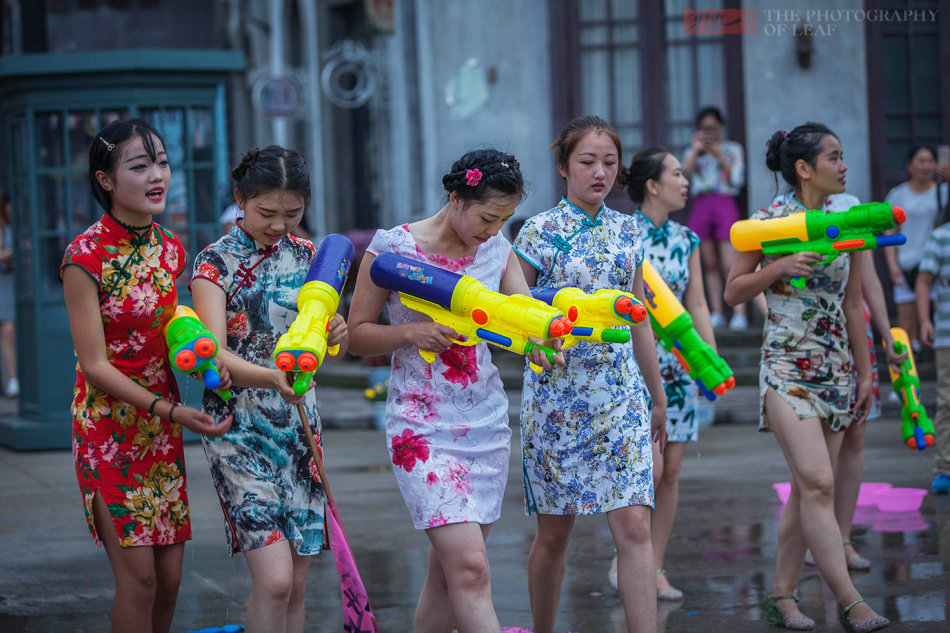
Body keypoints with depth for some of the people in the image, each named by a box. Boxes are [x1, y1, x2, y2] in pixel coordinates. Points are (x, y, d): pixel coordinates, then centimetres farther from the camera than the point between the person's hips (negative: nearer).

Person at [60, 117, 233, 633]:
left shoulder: (170, 250, 5)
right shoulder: (86, 256, -15)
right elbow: (95, 366, -16)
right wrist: (170, 410, -24)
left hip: (163, 427, 6)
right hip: (109, 427, -6)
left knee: (169, 575, 7)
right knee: (138, 576, -9)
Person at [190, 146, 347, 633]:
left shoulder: (307, 256, 8)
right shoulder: (217, 263, -7)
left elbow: (335, 350, 12)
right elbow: (214, 356, -18)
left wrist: (337, 333, -12)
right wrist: (272, 378, -36)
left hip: (300, 425, 5)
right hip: (241, 429, -5)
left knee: (294, 585, 7)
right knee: (273, 579, -16)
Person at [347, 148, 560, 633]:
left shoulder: (498, 250, 7)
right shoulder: (393, 247, -6)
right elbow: (357, 334, 0)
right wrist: (412, 332, -18)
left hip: (487, 424, 5)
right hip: (422, 425, -5)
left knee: (447, 573, 9)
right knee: (469, 566, -16)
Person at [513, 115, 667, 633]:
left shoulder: (627, 232, 8)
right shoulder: (539, 232, -4)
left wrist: (659, 398, 20)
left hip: (621, 397, 3)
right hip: (556, 395, -3)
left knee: (634, 528, -7)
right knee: (554, 532, 7)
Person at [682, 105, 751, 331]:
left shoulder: (732, 149, 10)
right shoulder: (694, 151, 15)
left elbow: (738, 180, -1)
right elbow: (683, 174, -3)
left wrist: (720, 156, -9)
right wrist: (695, 150, -6)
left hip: (725, 204, -3)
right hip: (701, 205, 3)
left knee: (730, 264, -11)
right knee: (710, 265, 1)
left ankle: (739, 314, -13)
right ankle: (717, 313, 4)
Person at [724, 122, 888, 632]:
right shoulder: (768, 222, -5)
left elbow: (853, 305, 15)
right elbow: (733, 292, 0)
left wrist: (865, 373, 15)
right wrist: (778, 268, -16)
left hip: (836, 368, 5)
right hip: (787, 366, -5)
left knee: (808, 487, 6)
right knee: (818, 482, -15)